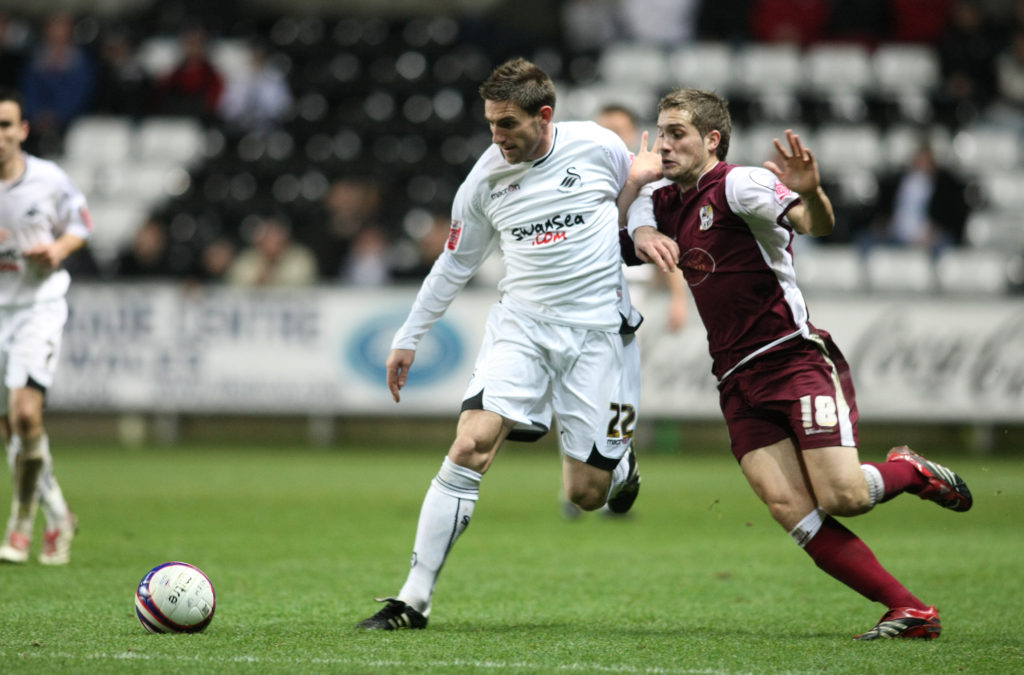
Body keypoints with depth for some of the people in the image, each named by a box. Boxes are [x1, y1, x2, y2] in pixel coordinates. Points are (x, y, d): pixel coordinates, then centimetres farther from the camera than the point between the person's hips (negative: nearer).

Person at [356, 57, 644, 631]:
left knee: (586, 494, -1)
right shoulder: (486, 180, 0)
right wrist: (409, 339, 16)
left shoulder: (598, 147, -6)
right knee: (470, 447, -19)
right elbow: (454, 265, 13)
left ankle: (619, 466, 39)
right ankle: (415, 600, -16)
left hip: (595, 331, -1)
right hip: (520, 325, 1)